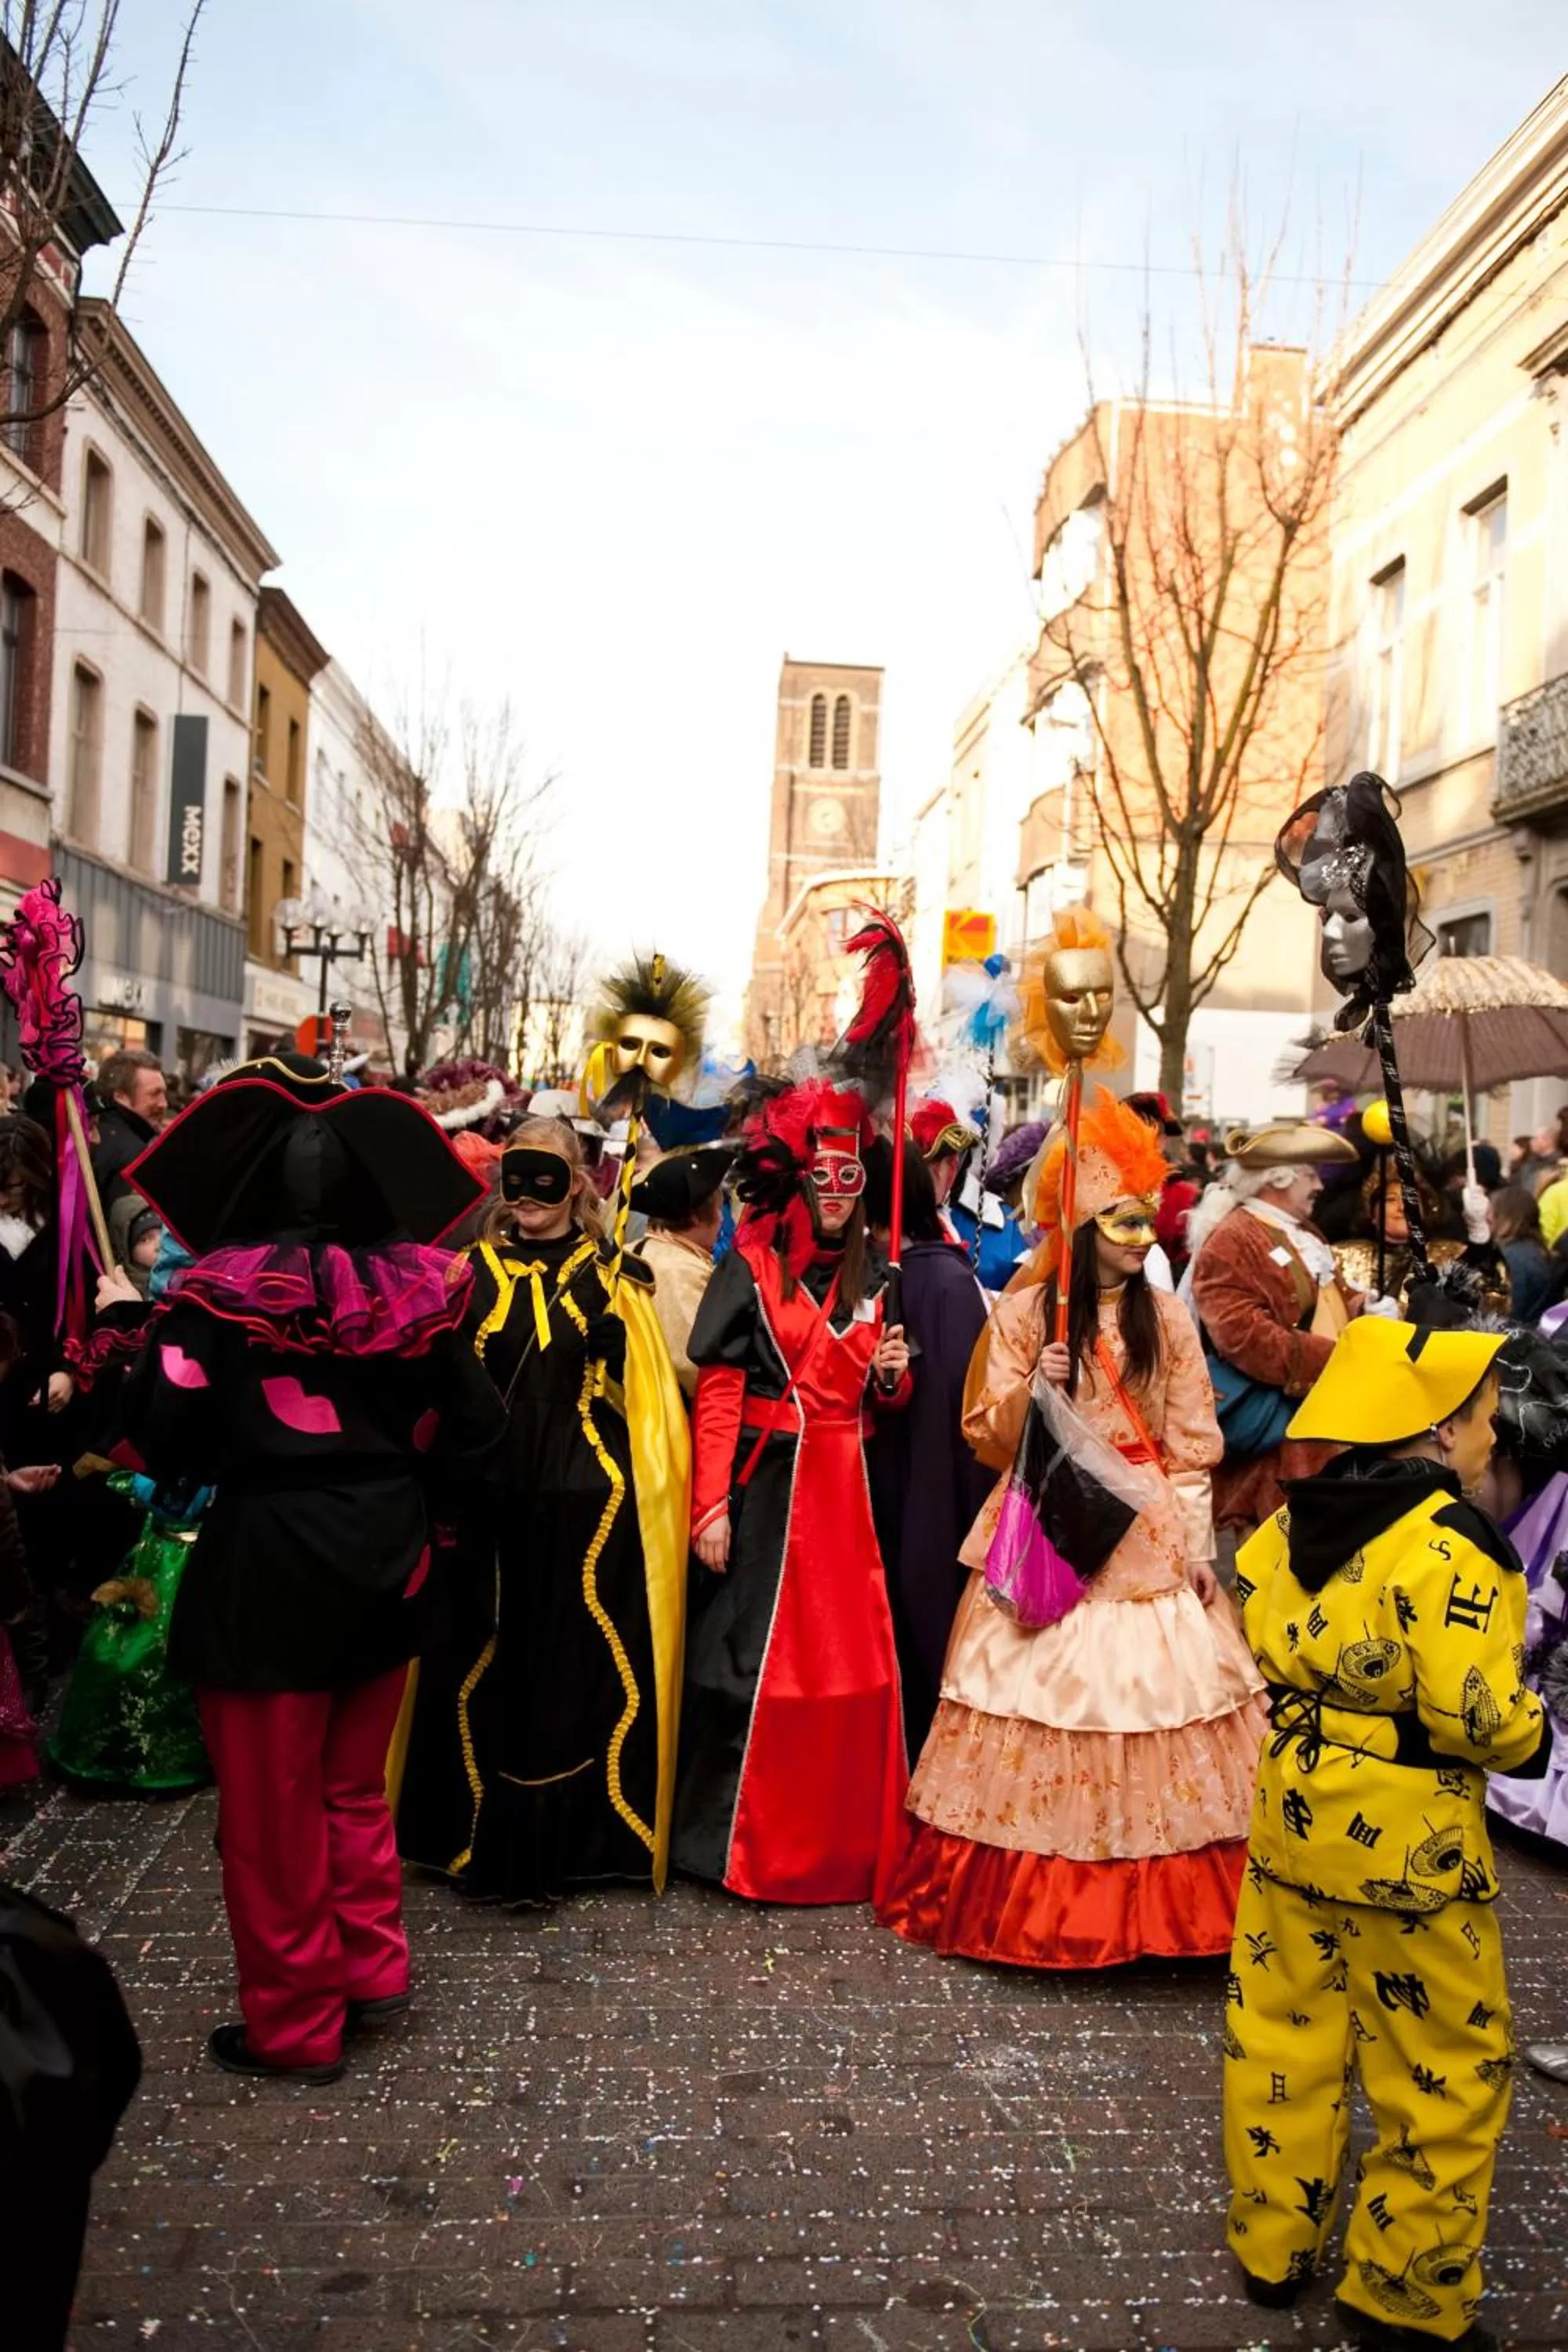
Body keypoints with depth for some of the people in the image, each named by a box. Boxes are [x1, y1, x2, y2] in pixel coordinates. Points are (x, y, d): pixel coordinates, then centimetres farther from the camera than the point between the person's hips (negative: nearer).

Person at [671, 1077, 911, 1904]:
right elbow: (717, 1393, -9)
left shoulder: (869, 1278, 12)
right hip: (766, 1487, -4)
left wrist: (890, 1377, -3)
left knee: (855, 1662, 6)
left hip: (846, 1490, 5)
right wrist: (711, 1505, -16)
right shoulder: (749, 1268, -3)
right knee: (755, 1659, 0)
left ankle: (847, 1834, 21)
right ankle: (743, 1839, 16)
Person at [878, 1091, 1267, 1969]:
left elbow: (1193, 1443, 6)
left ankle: (1153, 1900, 17)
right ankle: (1032, 1899, 15)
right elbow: (992, 1439, 0)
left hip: (1148, 1537, 2)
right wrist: (1029, 1392, -19)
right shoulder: (1022, 1314, -1)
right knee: (1048, 1693, -1)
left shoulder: (1167, 1316, 4)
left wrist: (1198, 1546, 1)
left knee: (1152, 1689, 1)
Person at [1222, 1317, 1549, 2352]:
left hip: (1293, 1810, 7)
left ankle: (1272, 2244, 35)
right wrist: (1532, 1733, -4)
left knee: (1284, 2032, 19)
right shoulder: (1448, 1543, -21)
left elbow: (1254, 1616, 12)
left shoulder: (1297, 1518, 0)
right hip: (1407, 1838, -7)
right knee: (1446, 2072, 12)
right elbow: (1478, 1713, -23)